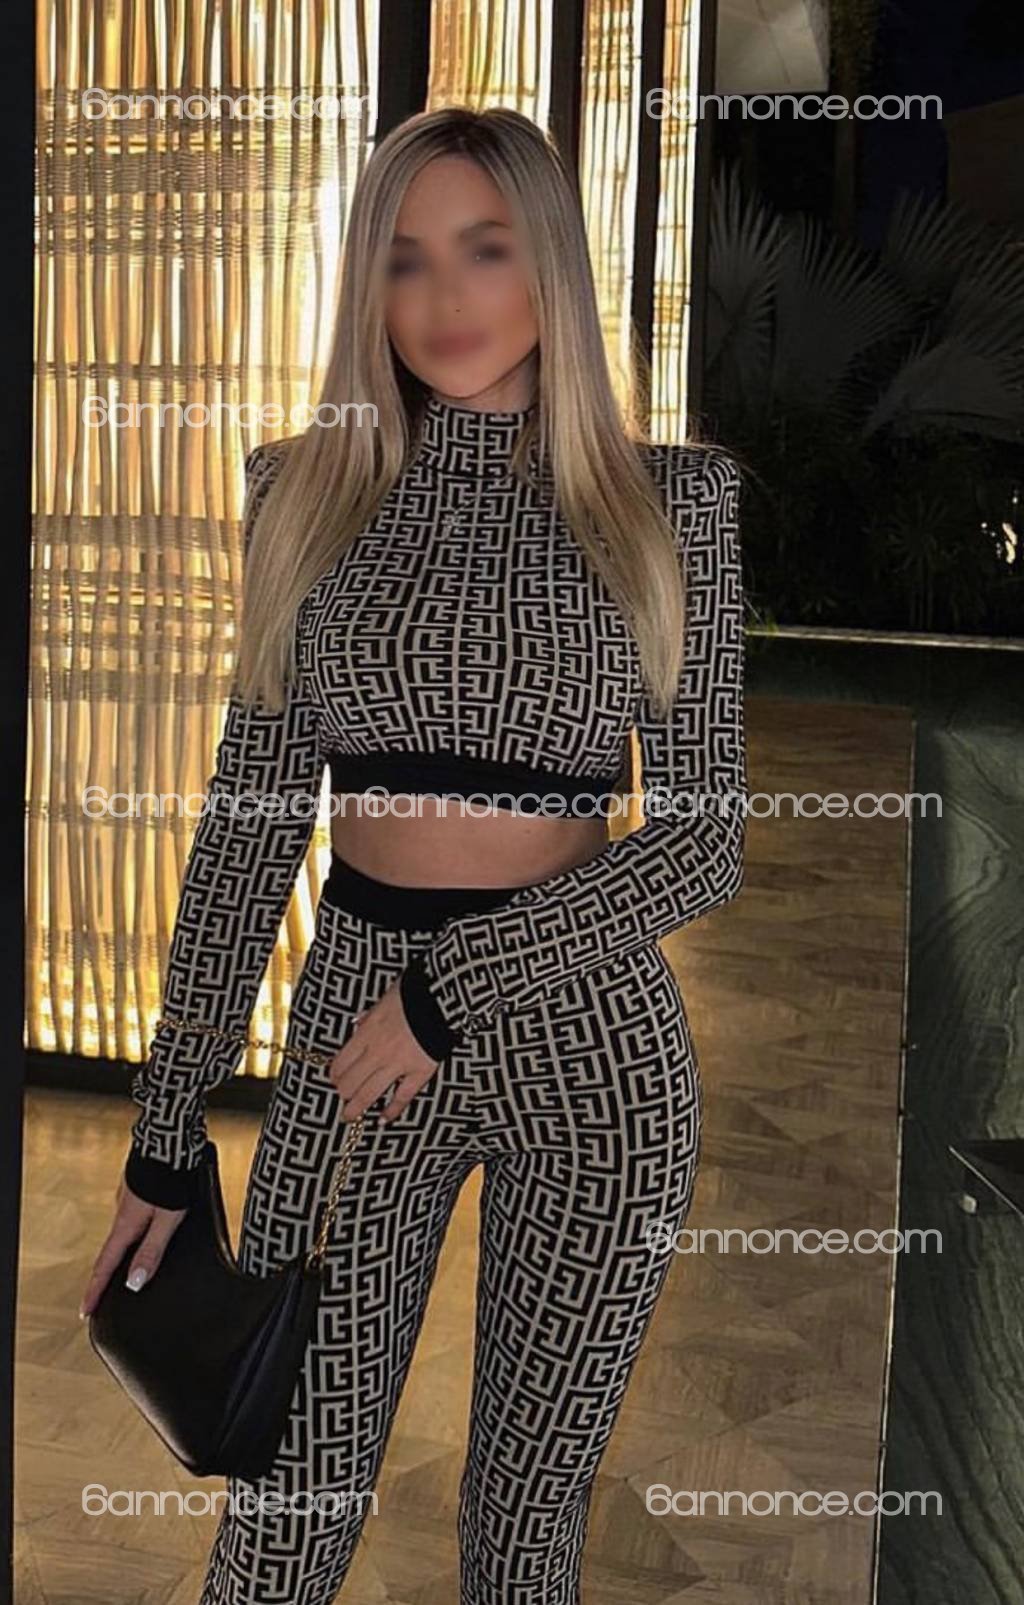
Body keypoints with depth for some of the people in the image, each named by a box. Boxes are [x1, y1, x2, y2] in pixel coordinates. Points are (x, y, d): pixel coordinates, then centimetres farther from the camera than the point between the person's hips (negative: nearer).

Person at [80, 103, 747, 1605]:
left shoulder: (670, 499, -1)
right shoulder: (311, 493, 4)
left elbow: (706, 834, -5)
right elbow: (251, 820, 4)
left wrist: (455, 990, -13)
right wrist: (170, 1129, 3)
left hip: (588, 1028, -1)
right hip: (354, 1006, 1)